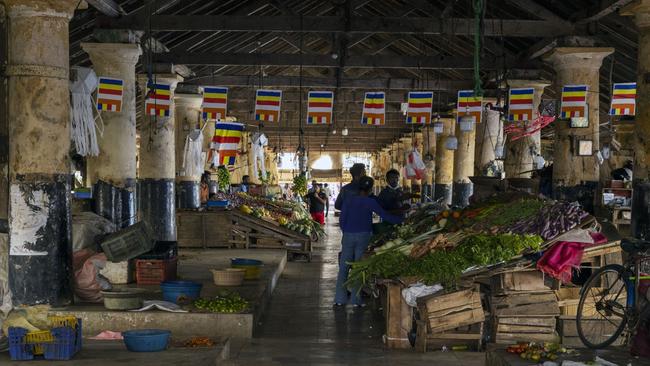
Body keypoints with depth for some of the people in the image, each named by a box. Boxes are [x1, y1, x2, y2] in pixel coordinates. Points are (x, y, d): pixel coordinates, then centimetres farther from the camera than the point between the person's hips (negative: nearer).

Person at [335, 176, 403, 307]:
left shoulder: (349, 199, 3)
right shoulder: (370, 202, -6)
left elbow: (342, 218, 6)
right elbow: (385, 216, -6)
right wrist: (402, 220, 2)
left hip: (348, 236, 2)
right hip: (363, 236, -2)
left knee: (344, 267, 7)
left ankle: (339, 299, 7)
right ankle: (355, 299, 3)